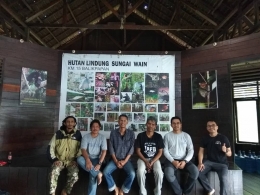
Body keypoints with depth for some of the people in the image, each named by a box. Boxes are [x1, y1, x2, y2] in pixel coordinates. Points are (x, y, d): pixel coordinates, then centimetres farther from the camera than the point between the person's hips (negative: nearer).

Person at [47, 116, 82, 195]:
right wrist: (54, 159, -9)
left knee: (74, 176, -24)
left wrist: (76, 159, -6)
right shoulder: (58, 133, -3)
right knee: (53, 173, -28)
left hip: (71, 160, 0)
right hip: (59, 160, 0)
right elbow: (51, 147, 0)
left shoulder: (77, 134, -2)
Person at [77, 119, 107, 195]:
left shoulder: (102, 137, -2)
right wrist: (87, 160, -32)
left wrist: (99, 163, -24)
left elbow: (104, 151, -10)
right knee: (79, 159, -33)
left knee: (93, 175, -28)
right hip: (87, 158, 1)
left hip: (96, 159, -1)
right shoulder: (86, 137, -2)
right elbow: (83, 149, -13)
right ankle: (98, 174, -30)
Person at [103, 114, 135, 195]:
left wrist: (125, 161, -12)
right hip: (115, 159, 1)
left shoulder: (131, 133, -2)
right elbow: (111, 148, -2)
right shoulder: (113, 132, 0)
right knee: (105, 172, -21)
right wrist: (116, 161, -10)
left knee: (132, 174, -26)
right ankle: (115, 188, 4)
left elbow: (131, 148, -4)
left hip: (126, 159, -1)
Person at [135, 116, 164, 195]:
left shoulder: (158, 136, -3)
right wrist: (146, 161, -15)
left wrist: (152, 162, -14)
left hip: (155, 159, 1)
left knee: (159, 173, -27)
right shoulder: (140, 136, -5)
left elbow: (160, 152, -2)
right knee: (140, 172, -30)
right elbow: (138, 151, -3)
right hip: (143, 158, 0)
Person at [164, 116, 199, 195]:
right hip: (171, 160, -1)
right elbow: (165, 151, 0)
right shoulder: (167, 136, 4)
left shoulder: (186, 135, 7)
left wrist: (185, 161, -14)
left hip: (184, 160, 2)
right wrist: (173, 161, -15)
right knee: (169, 174, -32)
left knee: (195, 172, -25)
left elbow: (191, 150, 2)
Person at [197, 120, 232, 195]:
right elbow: (201, 151, 4)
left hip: (221, 163, -3)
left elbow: (230, 154, -2)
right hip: (209, 161, 3)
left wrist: (226, 151, -27)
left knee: (223, 178, -31)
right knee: (198, 172, -21)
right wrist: (200, 163, -11)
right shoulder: (205, 139, 4)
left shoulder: (223, 138, -5)